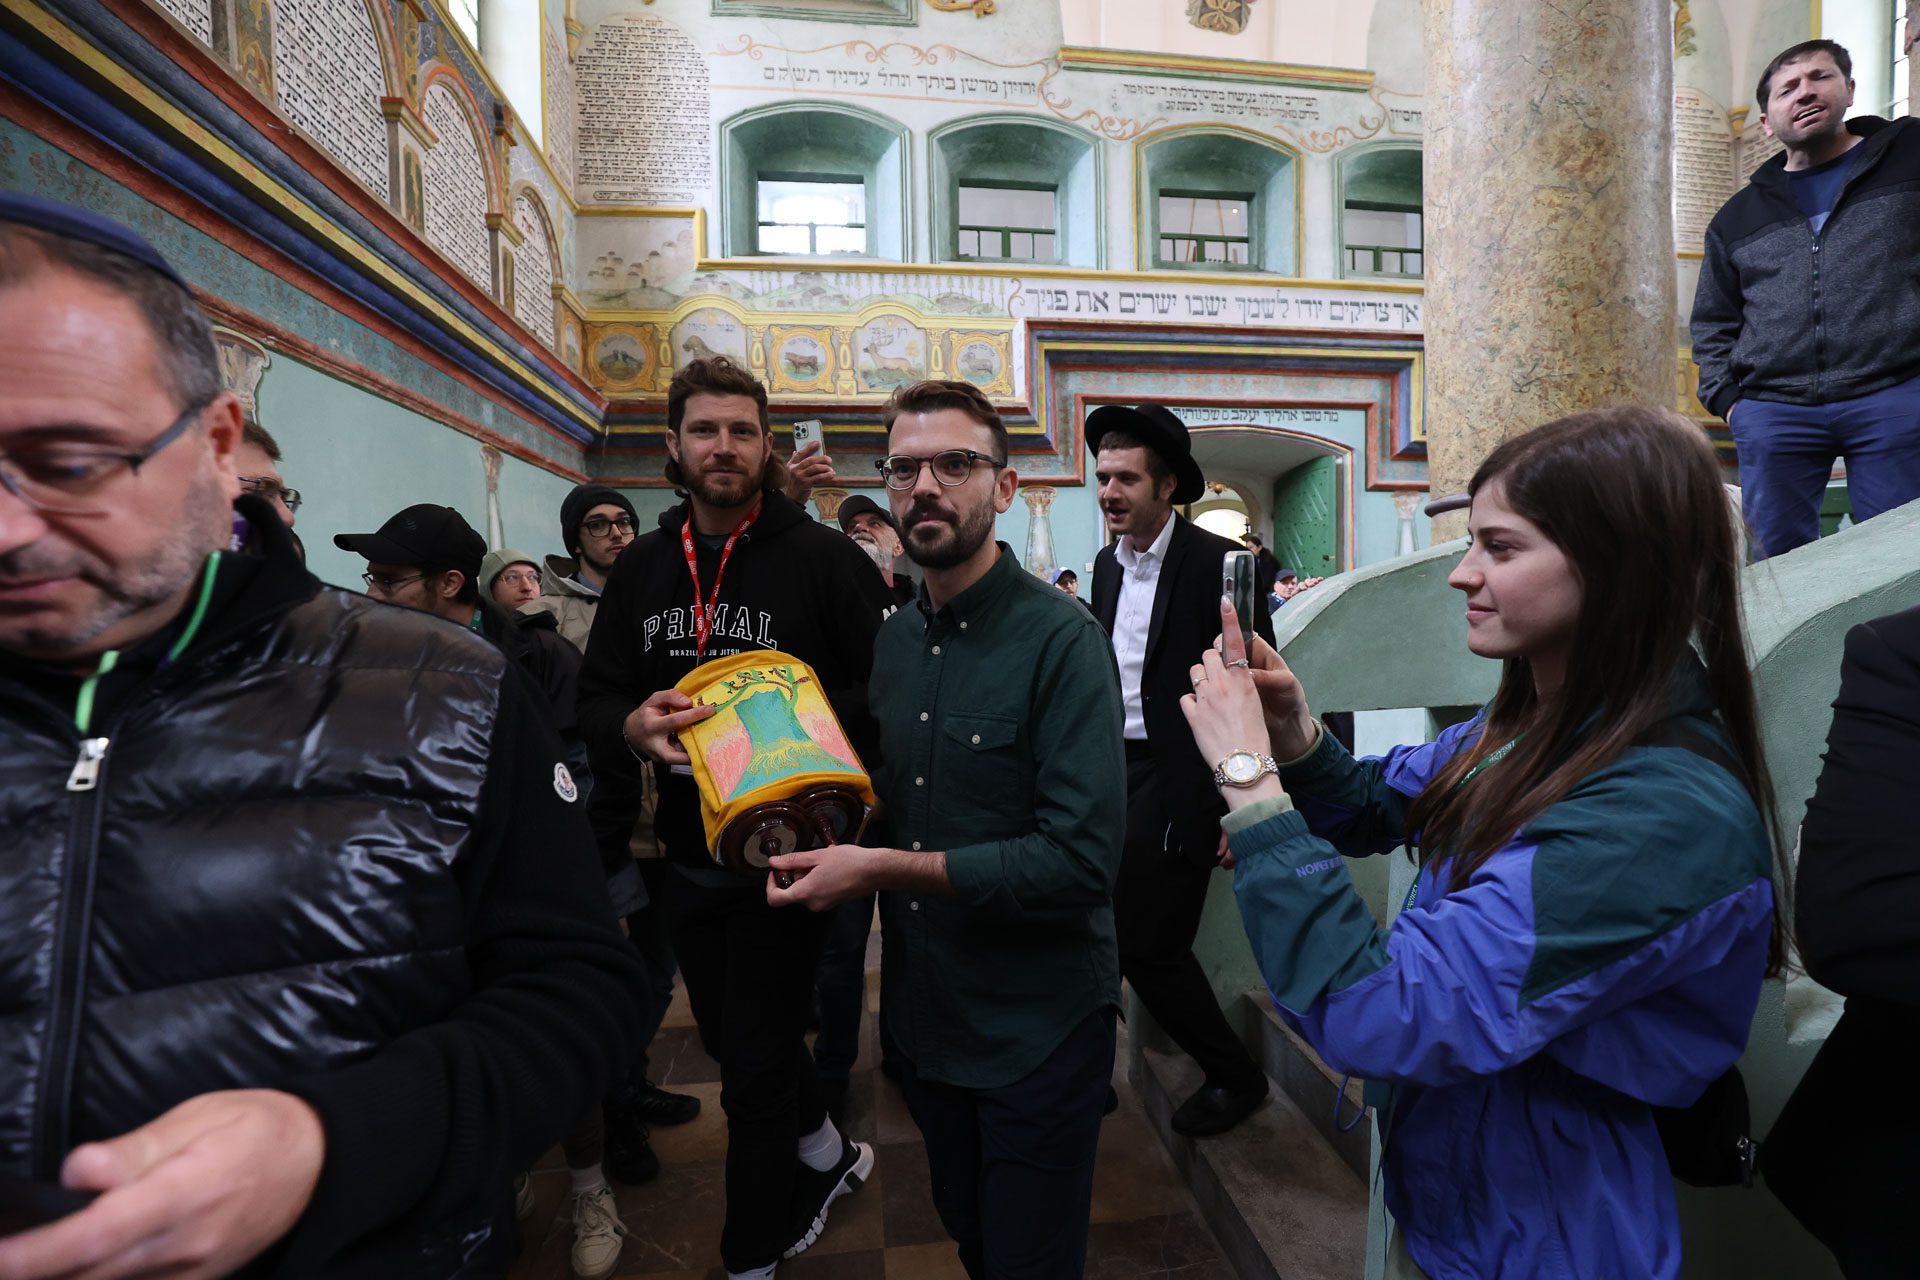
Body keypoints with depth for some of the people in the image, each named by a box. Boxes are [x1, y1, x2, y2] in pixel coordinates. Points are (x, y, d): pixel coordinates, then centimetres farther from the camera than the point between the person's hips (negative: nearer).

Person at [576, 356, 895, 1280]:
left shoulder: (823, 556, -10)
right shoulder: (642, 566, 5)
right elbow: (597, 695, 3)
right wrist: (636, 726, -19)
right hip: (688, 854, 6)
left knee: (756, 1068, 7)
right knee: (732, 1037, 22)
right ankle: (828, 1159, 50)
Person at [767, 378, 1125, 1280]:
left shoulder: (1061, 639, -19)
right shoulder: (893, 640, 3)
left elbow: (1082, 861, -26)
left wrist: (883, 869, -24)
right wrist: (829, 845, -8)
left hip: (1039, 1027, -6)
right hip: (924, 1013, 6)